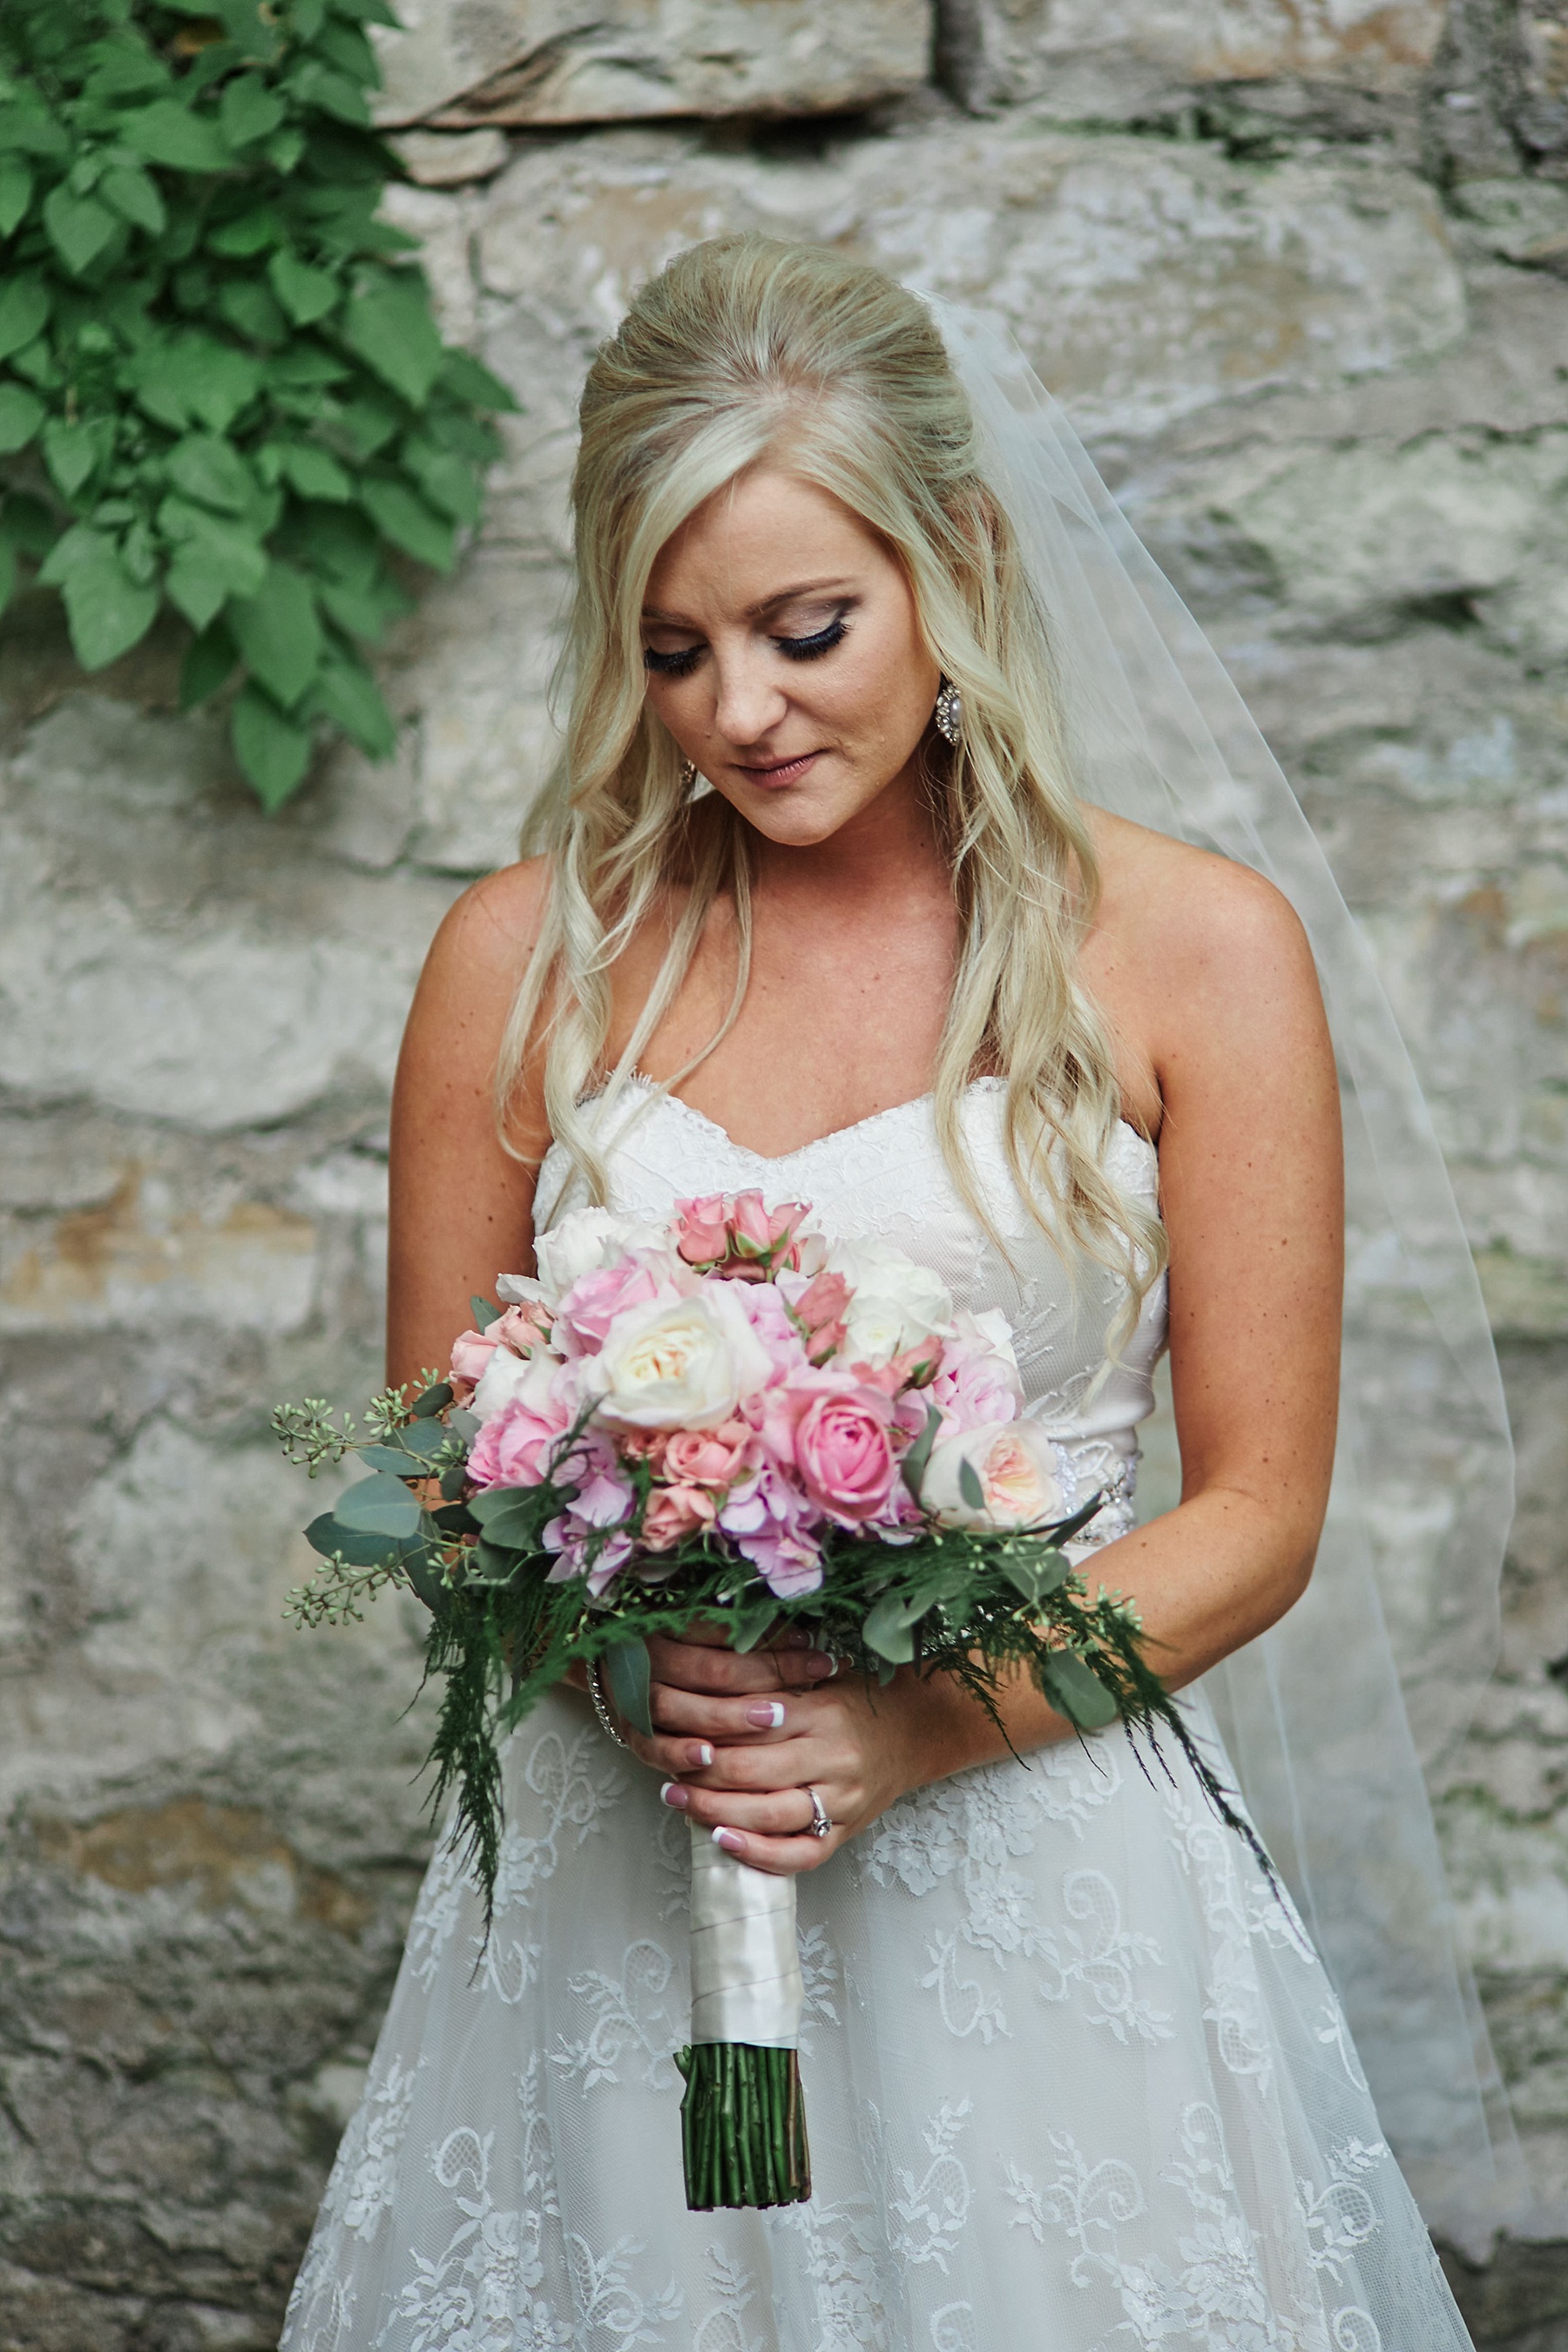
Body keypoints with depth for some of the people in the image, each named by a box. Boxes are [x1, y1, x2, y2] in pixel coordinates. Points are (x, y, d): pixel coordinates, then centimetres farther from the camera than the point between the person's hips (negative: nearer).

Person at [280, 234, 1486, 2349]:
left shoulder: (1193, 952, -3)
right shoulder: (530, 956, 2)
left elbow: (1258, 1513, -2)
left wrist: (919, 1728, -16)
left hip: (1039, 1848, -1)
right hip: (616, 1883, 2)